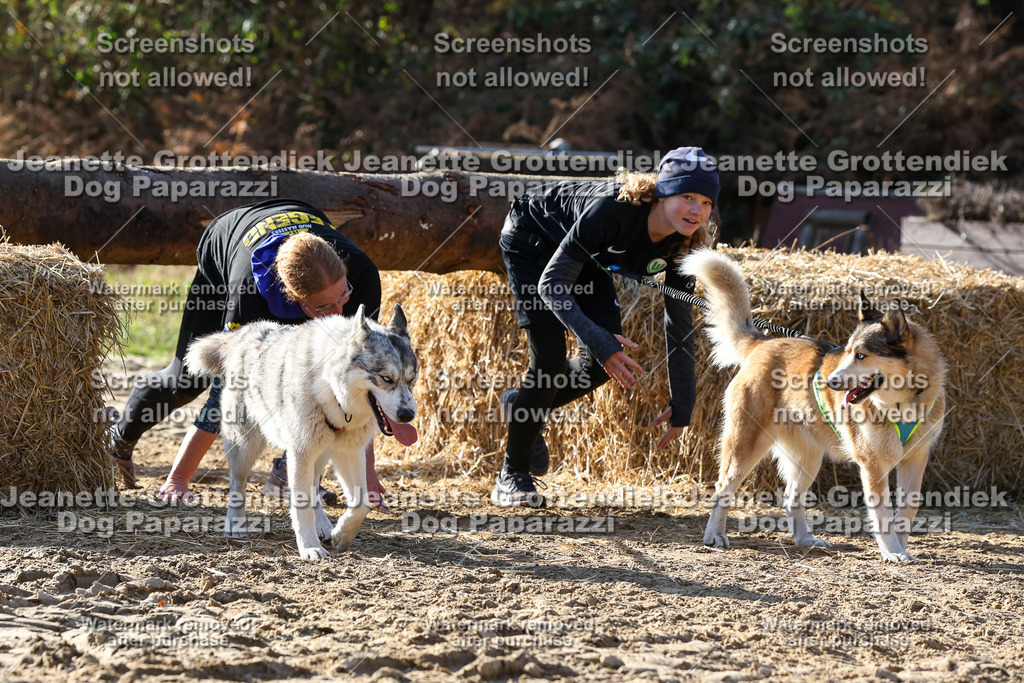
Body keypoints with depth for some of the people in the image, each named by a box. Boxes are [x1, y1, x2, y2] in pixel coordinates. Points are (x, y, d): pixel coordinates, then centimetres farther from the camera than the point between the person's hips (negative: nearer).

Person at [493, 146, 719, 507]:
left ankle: (522, 405, 22)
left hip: (584, 256, 6)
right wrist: (598, 341, -49)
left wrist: (682, 405, -9)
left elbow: (679, 322, -9)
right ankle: (512, 476, 2)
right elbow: (552, 284, -38)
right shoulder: (613, 209, -40)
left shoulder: (682, 242, -21)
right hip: (530, 239, -6)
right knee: (549, 361, -14)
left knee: (606, 362, -7)